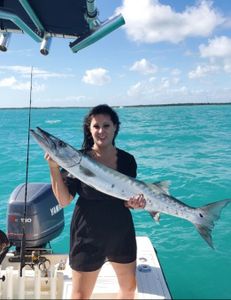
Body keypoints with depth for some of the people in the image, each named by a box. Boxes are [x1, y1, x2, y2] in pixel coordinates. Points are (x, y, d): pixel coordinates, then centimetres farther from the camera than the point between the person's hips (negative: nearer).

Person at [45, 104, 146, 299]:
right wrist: (54, 168, -24)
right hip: (88, 235, -3)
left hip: (122, 232, 4)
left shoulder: (127, 159, -3)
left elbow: (129, 199, 4)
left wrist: (135, 202, -18)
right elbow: (64, 200, -14)